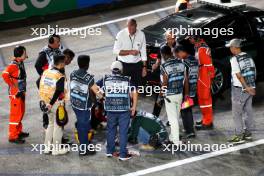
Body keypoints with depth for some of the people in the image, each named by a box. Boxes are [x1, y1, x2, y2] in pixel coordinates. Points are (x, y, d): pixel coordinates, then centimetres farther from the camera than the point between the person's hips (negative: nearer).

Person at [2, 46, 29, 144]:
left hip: (21, 92, 9)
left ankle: (18, 131, 33)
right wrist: (13, 86, -24)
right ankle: (13, 136, 3)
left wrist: (23, 89, 12)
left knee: (21, 113, 19)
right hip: (15, 94, -9)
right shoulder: (13, 65, -21)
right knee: (16, 114, -3)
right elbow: (5, 75, -34)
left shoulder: (20, 63, 6)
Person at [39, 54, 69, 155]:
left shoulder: (46, 72, 2)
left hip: (47, 102, 7)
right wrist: (51, 104, -21)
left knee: (51, 124, 21)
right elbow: (58, 91, -27)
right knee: (58, 125, 6)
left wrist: (44, 100, 16)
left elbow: (40, 85, 9)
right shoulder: (60, 77, -20)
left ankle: (47, 147, 25)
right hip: (57, 103, -7)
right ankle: (56, 149, 13)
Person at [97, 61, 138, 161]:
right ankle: (123, 154, 6)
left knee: (111, 130, 18)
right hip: (124, 110, -1)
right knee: (123, 132, 4)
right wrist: (134, 107, 3)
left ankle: (109, 151, 26)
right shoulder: (127, 80, 2)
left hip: (110, 110, 2)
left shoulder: (105, 80, 4)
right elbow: (134, 93, -5)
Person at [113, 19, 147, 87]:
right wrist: (130, 52, -19)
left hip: (137, 64, 2)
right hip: (123, 64, -2)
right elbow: (116, 51, -9)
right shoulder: (121, 34, -10)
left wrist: (144, 67, 3)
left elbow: (143, 52, 3)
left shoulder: (141, 35, -4)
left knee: (138, 86, 2)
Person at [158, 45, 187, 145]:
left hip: (169, 95, -5)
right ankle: (172, 137, 30)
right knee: (176, 117, 18)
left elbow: (164, 83, -16)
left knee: (172, 118, 0)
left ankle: (176, 141, 0)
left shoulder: (164, 66, -15)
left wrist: (160, 96, -6)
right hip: (180, 94, 6)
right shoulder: (181, 63, 1)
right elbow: (185, 80, 4)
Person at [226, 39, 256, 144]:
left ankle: (239, 136, -1)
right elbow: (254, 72, 12)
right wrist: (251, 87, 16)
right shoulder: (248, 57, 8)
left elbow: (239, 75, -20)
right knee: (248, 111, 14)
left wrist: (247, 88, -18)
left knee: (236, 113, 0)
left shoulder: (234, 59, -15)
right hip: (250, 88, 7)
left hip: (240, 89, -7)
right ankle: (248, 133, 22)